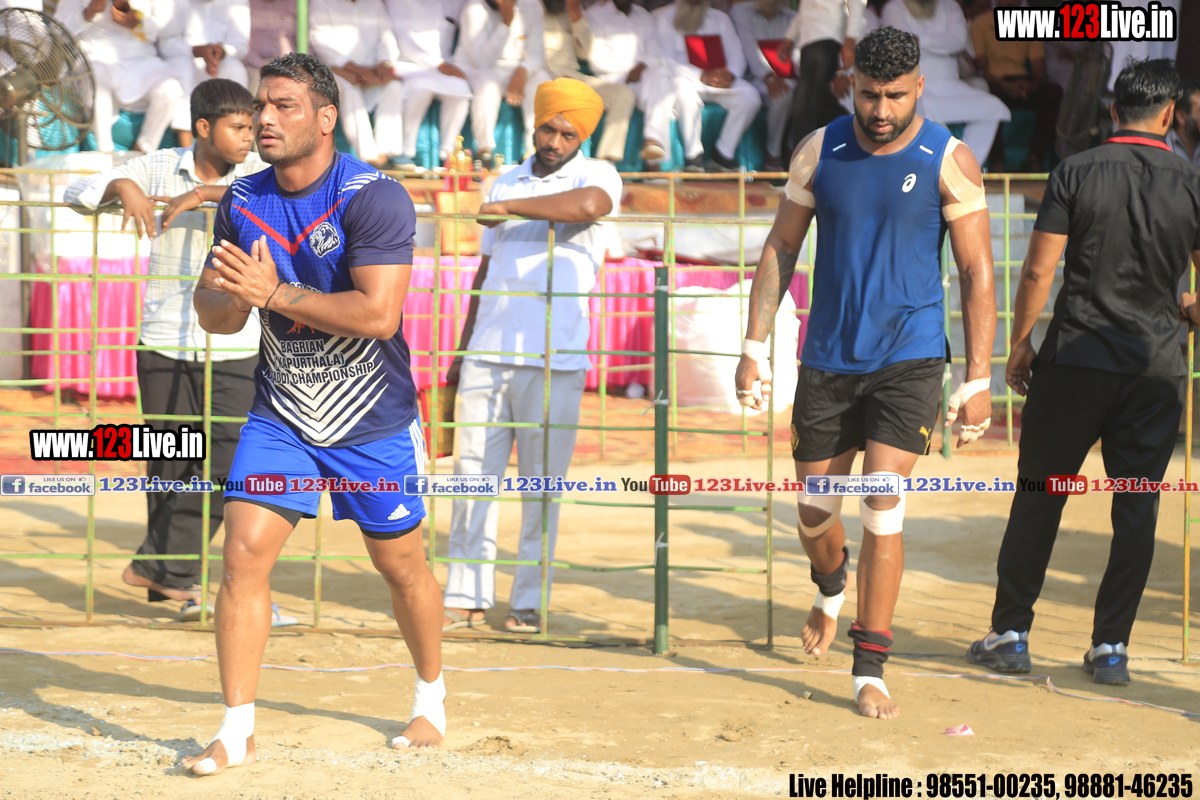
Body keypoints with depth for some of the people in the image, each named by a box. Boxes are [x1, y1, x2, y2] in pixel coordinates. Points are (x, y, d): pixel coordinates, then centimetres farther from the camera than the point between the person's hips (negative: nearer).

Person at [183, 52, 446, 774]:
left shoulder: (374, 196, -19)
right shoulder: (242, 201, 0)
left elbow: (379, 314, -27)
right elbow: (214, 317, 4)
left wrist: (272, 292, -30)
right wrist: (230, 295, -21)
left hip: (373, 419, -4)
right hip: (281, 414, 4)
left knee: (401, 565, 9)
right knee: (245, 552, -10)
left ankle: (432, 697, 34)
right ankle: (238, 731, -5)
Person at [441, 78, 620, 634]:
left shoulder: (597, 175, 2)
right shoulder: (506, 183, 18)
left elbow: (587, 205, -24)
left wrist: (509, 208, -14)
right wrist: (462, 348, 19)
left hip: (554, 359, -4)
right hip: (488, 354, 4)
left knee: (541, 484, -1)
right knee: (473, 471, 1)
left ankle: (530, 602, 6)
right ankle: (466, 596, 6)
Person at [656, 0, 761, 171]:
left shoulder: (721, 18, 19)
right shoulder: (665, 18, 5)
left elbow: (737, 55, 11)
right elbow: (666, 61, -7)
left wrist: (730, 74, -14)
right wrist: (702, 77, -19)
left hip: (721, 80, 4)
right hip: (687, 78, -4)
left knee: (749, 95, -25)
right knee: (685, 93, -39)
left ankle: (723, 153, -17)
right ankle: (693, 154, -27)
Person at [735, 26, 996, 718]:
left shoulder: (949, 161, -6)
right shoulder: (822, 150, 1)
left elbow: (978, 274, -3)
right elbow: (781, 249, 9)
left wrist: (979, 380, -7)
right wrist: (755, 345, 2)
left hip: (910, 360, -3)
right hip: (829, 360, 3)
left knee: (884, 511, -12)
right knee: (816, 512, 11)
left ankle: (871, 672, -5)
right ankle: (831, 589, 46)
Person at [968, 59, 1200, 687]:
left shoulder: (1075, 174, -3)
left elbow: (1038, 271, -6)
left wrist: (1020, 345, 5)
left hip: (1076, 358, -1)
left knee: (1039, 494, 9)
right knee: (1137, 505, 6)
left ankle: (1011, 633, 11)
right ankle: (1111, 647, 6)